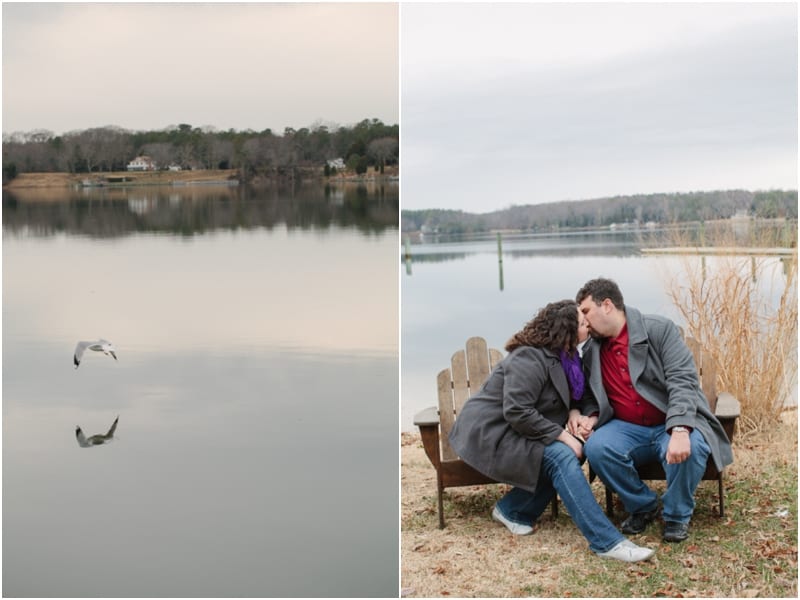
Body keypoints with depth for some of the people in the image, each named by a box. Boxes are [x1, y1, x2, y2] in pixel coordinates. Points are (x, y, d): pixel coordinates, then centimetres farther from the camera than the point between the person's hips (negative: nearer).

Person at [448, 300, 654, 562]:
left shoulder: (564, 358, 6)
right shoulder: (529, 359, -21)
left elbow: (582, 394, 16)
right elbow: (517, 413, -28)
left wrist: (575, 410, -7)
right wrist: (562, 436, -26)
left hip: (510, 431, 9)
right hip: (489, 432, -9)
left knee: (563, 455, -12)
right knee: (561, 457, -26)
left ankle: (512, 510, -3)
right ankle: (606, 541, -31)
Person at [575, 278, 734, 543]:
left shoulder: (659, 329, -9)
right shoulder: (592, 350, 7)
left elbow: (683, 380, -19)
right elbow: (594, 398, 21)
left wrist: (680, 430, -33)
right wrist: (592, 416, -3)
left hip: (676, 424, -3)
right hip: (628, 429, 4)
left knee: (689, 450, -36)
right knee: (596, 448, -27)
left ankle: (677, 515, -5)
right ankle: (643, 506, -1)